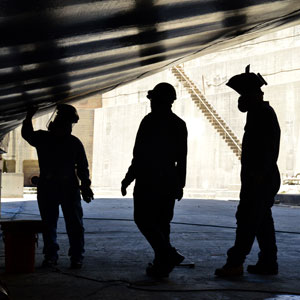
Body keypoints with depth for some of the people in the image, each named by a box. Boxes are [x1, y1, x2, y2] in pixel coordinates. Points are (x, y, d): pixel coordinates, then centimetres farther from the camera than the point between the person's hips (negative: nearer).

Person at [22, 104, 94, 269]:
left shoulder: (74, 142, 6)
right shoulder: (42, 138, 8)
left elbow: (83, 167, 7)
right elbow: (27, 134, -6)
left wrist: (85, 185, -2)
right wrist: (29, 118, -20)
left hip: (70, 188, -1)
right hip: (46, 188, 1)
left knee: (74, 224, -2)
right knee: (48, 224, 7)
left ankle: (77, 256, 6)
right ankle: (50, 255, 18)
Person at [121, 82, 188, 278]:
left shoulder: (150, 121, -11)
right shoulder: (179, 124, 10)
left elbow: (140, 154, -15)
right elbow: (182, 159, 12)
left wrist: (128, 179, -8)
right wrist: (180, 184, 18)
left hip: (148, 180, -7)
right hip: (169, 180, 7)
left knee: (143, 219, 1)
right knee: (162, 222, 12)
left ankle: (169, 255, -13)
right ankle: (161, 265, 14)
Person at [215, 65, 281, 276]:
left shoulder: (264, 114, -14)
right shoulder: (259, 113, 18)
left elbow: (269, 150, -22)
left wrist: (258, 175, -24)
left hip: (259, 180, -10)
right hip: (263, 179, 10)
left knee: (247, 220, -8)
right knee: (263, 221, 12)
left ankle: (235, 263, -5)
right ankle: (268, 263, 18)